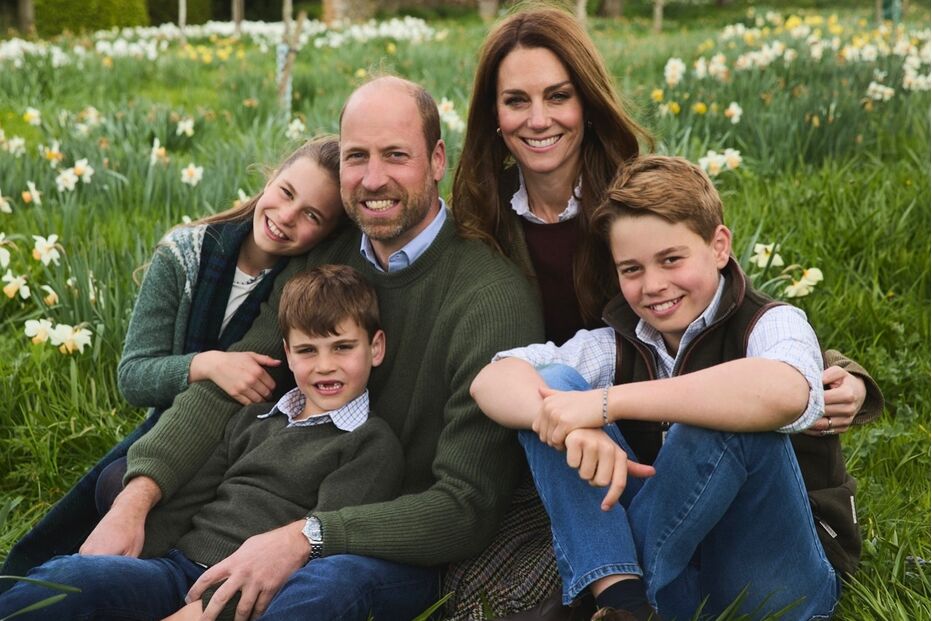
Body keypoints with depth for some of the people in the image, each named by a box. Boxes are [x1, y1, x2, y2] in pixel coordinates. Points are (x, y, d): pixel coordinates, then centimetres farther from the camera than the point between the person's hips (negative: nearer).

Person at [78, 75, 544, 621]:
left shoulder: (495, 297, -20)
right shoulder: (321, 263, 2)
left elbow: (467, 508, -22)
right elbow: (224, 388, -3)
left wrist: (306, 537, -31)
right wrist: (136, 498, -20)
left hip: (415, 554, -6)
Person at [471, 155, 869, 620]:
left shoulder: (769, 325, -9)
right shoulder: (617, 347, 4)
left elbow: (784, 393, -36)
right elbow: (492, 380, -10)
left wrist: (609, 402, -36)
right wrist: (568, 421, -34)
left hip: (777, 581, -4)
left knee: (734, 415, -31)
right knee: (552, 383, -9)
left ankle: (624, 583, -14)